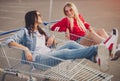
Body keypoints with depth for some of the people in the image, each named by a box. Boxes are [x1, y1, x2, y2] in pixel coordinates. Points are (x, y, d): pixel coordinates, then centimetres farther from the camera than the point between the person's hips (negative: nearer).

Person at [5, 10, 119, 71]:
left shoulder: (40, 31, 31)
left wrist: (51, 37, 7)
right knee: (65, 53, -33)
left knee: (70, 43, -18)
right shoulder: (25, 31, 7)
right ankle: (96, 49, -49)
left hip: (49, 55, 7)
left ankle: (94, 56, -40)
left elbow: (50, 42, 32)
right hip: (37, 59, -7)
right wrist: (25, 48, -21)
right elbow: (9, 41, -7)